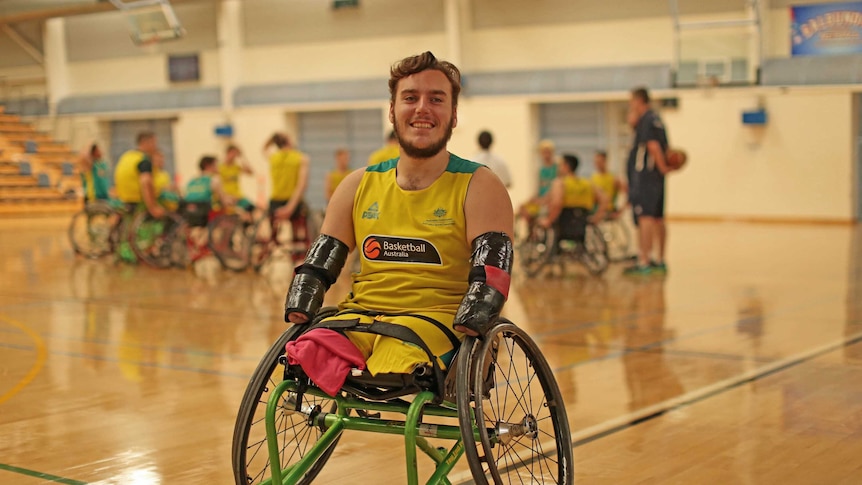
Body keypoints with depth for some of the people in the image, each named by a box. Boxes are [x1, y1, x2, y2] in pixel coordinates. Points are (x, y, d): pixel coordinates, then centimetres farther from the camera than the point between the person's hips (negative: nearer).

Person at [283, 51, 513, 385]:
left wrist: (461, 337, -25)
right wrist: (298, 315, -3)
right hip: (360, 316, 4)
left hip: (439, 318, -3)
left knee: (395, 365, -35)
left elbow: (490, 277, -10)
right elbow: (317, 266, 16)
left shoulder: (478, 187, 2)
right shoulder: (360, 186, 14)